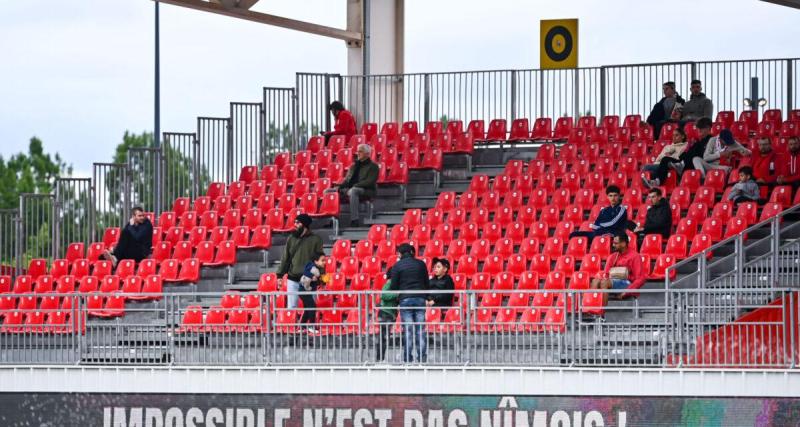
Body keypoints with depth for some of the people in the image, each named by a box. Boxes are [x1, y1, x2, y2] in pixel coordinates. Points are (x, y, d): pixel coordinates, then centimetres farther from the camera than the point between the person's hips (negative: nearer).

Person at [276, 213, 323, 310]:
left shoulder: (316, 240, -1)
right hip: (293, 280, 2)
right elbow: (285, 258, 9)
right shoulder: (291, 239, 7)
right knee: (291, 307, 2)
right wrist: (280, 275, 6)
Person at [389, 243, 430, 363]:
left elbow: (394, 286, 0)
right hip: (420, 299, 2)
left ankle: (408, 359, -4)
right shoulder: (420, 264, 8)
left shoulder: (397, 266, 0)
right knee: (421, 329, 3)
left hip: (405, 299, -2)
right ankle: (422, 357, -1)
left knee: (408, 330, -2)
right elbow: (427, 283, 11)